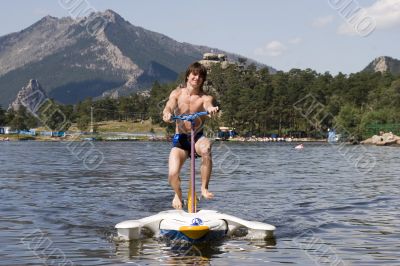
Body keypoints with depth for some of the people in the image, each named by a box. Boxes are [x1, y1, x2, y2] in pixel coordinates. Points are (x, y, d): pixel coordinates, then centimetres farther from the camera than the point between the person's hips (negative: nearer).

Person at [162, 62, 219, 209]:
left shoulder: (205, 97, 0)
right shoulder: (177, 93, 2)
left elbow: (208, 105, -23)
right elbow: (169, 106, -16)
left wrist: (211, 109, -48)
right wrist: (167, 114, -41)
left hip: (197, 137, 0)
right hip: (180, 138, 0)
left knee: (206, 148, -38)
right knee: (173, 174, -18)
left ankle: (204, 188, -20)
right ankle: (178, 194, 21)